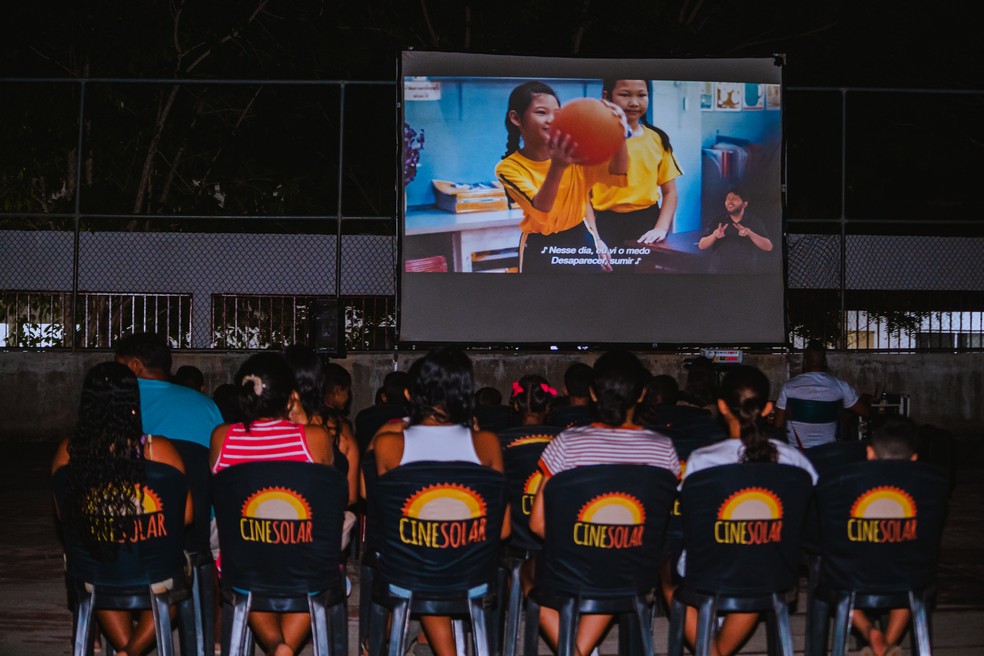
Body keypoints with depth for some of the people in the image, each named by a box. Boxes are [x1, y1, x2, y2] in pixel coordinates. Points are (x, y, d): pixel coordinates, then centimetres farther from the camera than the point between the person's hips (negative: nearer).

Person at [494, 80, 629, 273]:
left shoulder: (574, 152, -6)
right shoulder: (508, 168, -12)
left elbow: (618, 176, -19)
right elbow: (541, 211, -27)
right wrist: (557, 166, -43)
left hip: (581, 239, 2)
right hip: (540, 249, -2)